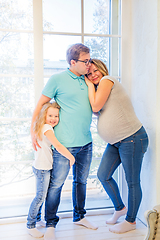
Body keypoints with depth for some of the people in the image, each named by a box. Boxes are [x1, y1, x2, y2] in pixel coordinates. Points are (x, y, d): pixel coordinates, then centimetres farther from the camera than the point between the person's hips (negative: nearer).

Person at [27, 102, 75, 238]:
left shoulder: (47, 128, 11)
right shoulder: (47, 128, -19)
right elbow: (58, 146, -28)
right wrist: (71, 158, -19)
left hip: (45, 167, 10)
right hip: (42, 168, -10)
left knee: (42, 195, 20)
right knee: (40, 197, -2)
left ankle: (37, 218, 35)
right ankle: (30, 226, 12)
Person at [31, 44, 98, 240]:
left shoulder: (87, 80, 12)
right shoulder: (58, 79, -5)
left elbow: (95, 107, 23)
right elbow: (40, 104, 0)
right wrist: (33, 130, -4)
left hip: (86, 142, 6)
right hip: (65, 143, -6)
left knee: (81, 181, 17)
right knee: (56, 183, 2)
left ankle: (79, 216, 36)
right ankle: (50, 224, 20)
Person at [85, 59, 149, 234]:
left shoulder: (107, 80, -9)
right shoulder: (98, 88, 18)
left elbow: (95, 106, -16)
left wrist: (90, 85, -4)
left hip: (132, 139, -10)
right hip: (115, 142, 10)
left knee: (132, 182, 5)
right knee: (103, 175, 13)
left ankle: (131, 221, 23)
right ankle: (120, 208, 34)